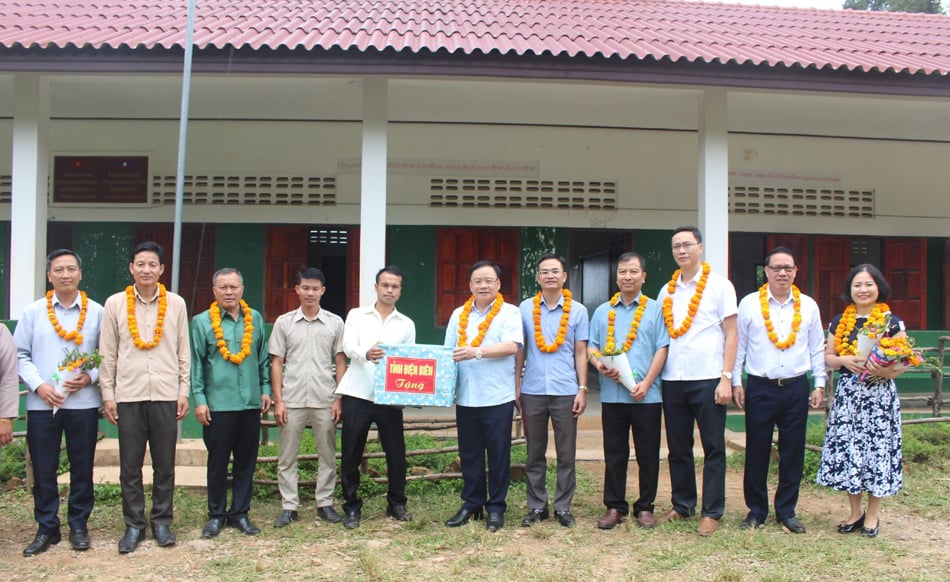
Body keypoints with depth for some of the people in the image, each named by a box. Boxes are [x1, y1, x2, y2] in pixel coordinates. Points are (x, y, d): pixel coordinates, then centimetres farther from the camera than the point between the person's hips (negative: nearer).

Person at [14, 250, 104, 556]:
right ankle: (46, 528, 18)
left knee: (82, 468, 6)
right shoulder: (33, 311, 5)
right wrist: (39, 386, -8)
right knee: (43, 469, 5)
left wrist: (90, 376, -11)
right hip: (42, 404, 1)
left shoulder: (97, 312, 4)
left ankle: (79, 525, 19)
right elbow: (21, 355, 4)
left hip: (83, 402, 0)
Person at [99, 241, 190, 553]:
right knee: (130, 465, 6)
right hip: (128, 395, 0)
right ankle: (134, 525, 17)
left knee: (164, 464, 7)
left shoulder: (176, 303, 4)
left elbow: (184, 351, 6)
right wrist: (108, 394, 1)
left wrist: (184, 391, 3)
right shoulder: (115, 304, 3)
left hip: (165, 395, 0)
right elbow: (107, 353, 5)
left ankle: (162, 522, 19)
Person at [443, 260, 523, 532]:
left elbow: (512, 346, -13)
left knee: (498, 455, 2)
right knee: (469, 454, 10)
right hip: (465, 397, 4)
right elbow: (448, 351, 14)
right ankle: (471, 504, 22)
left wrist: (477, 352, -23)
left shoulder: (509, 312, 1)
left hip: (497, 396, -4)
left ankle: (496, 508, 14)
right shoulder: (459, 315, 14)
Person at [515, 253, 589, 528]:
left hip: (565, 392, 0)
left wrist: (582, 389, 0)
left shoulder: (577, 310, 3)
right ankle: (536, 506, 18)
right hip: (532, 391, 1)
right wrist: (516, 385, 3)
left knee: (566, 454, 4)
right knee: (534, 453, 8)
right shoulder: (525, 308, 4)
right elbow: (519, 349, 7)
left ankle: (563, 507, 15)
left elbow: (580, 352, 5)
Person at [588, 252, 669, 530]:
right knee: (614, 455, 7)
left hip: (646, 396, -2)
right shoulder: (603, 311, 12)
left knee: (647, 455, 5)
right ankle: (614, 507, 17)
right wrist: (600, 365, -10)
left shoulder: (655, 309, 3)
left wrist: (646, 383, -12)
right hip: (612, 395, 2)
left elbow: (662, 349, -2)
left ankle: (645, 507, 17)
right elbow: (591, 347, 11)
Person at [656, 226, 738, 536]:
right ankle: (682, 504, 23)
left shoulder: (719, 285, -1)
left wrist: (726, 378, -10)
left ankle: (712, 512, 9)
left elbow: (731, 334, -3)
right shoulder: (667, 291, 12)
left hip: (708, 379, -4)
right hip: (672, 380, 4)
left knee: (713, 447, 2)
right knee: (678, 448, 11)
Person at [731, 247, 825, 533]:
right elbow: (738, 345, 2)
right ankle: (756, 510, 16)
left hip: (796, 388, 2)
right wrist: (736, 382, -2)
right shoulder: (749, 303, 1)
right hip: (760, 388, -2)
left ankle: (786, 510, 20)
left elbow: (817, 349, 11)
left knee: (793, 453, 7)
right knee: (757, 452, 3)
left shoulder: (808, 305, 7)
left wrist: (819, 384, 7)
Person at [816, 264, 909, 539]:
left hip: (880, 395, -3)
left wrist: (886, 370, -22)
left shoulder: (892, 322, 0)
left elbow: (903, 362, -2)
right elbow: (828, 357, 10)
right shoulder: (839, 322, 9)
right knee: (846, 449, 2)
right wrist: (845, 360, -10)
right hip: (847, 395, 3)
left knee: (877, 449, -1)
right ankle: (855, 511, 18)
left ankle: (872, 514, 15)